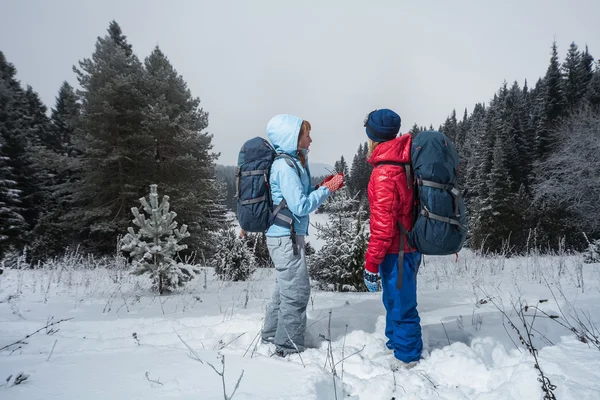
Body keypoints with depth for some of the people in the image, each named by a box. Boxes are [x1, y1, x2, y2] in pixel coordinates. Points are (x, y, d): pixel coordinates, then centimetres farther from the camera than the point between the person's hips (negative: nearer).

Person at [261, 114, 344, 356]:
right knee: (296, 293, 0)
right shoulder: (285, 166, -19)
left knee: (285, 289, 22)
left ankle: (272, 334, 37)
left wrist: (322, 187, 2)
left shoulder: (293, 162, 10)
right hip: (286, 237, -10)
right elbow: (301, 206, -22)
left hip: (284, 236, 10)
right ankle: (289, 348, 12)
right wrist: (327, 190, -14)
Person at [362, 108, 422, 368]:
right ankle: (395, 346, 40)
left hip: (397, 251, -9)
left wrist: (371, 264, -17)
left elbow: (383, 225, -23)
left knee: (401, 306, 5)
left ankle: (407, 359, 21)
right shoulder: (404, 164, 6)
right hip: (409, 245, 9)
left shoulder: (384, 173, -22)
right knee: (395, 302, 23)